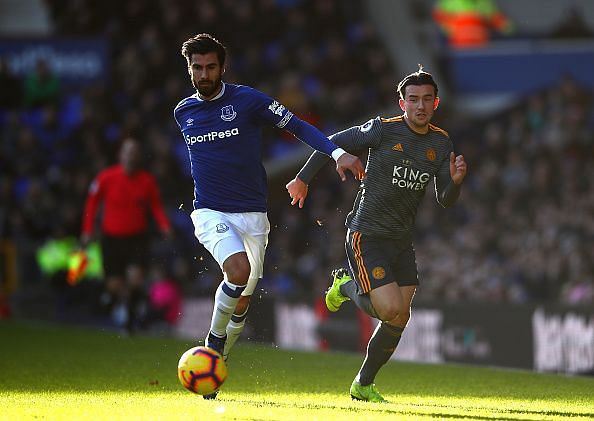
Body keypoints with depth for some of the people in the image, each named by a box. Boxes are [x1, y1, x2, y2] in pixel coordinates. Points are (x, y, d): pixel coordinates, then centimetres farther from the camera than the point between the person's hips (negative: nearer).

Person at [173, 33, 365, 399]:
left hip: (252, 214, 0)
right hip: (210, 214, 0)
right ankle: (214, 339, -7)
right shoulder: (183, 112, 6)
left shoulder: (248, 100, -6)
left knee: (241, 303, 5)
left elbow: (298, 126, -5)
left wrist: (338, 153, -18)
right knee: (239, 270, -29)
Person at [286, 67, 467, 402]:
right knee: (391, 309, -19)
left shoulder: (441, 144, 4)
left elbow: (446, 201, 5)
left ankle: (364, 385, 24)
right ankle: (347, 286, 13)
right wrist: (303, 179, 5)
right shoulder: (384, 130, -12)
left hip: (402, 242, 6)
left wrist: (455, 181, -17)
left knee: (400, 319, 6)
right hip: (367, 236, -6)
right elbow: (334, 144, -1)